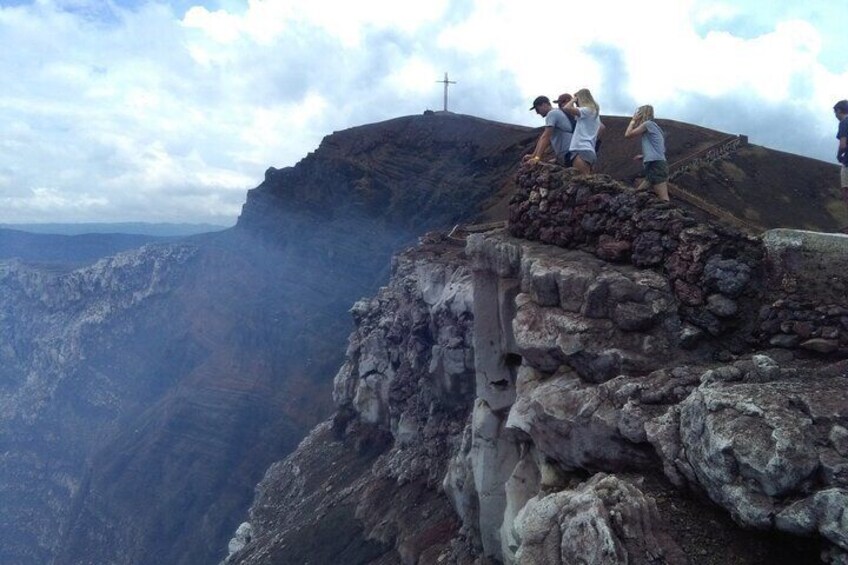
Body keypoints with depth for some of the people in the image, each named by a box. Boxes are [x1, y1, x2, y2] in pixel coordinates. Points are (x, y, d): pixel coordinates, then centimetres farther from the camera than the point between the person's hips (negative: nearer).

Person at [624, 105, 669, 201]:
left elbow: (628, 134, -3)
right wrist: (643, 156, 24)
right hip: (656, 165, 10)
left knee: (663, 199, -17)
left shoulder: (648, 123, -1)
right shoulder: (653, 127, 26)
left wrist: (633, 120, 11)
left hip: (656, 165, -10)